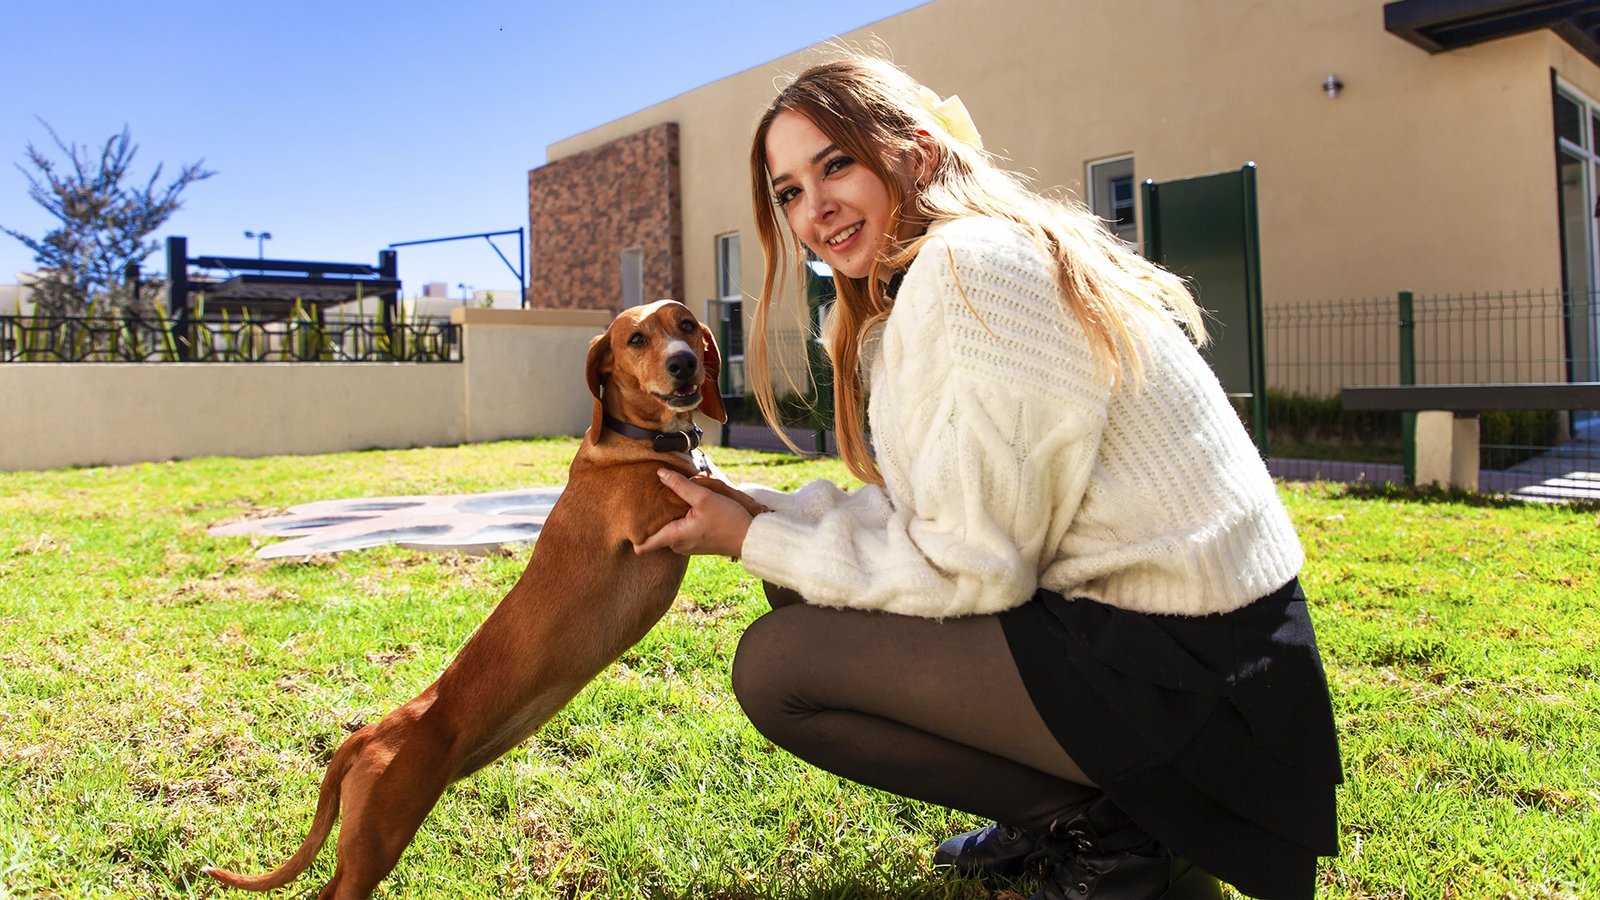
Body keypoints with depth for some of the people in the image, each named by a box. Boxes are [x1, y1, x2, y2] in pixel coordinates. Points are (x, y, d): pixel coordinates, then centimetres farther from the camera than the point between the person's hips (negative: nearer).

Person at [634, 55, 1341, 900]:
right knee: (803, 595, 13)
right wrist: (742, 505, 4)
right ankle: (1058, 812, 16)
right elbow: (923, 515, 9)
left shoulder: (967, 267, -18)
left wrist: (754, 540, -9)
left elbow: (967, 567, -19)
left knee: (776, 664, -11)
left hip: (1185, 671, -10)